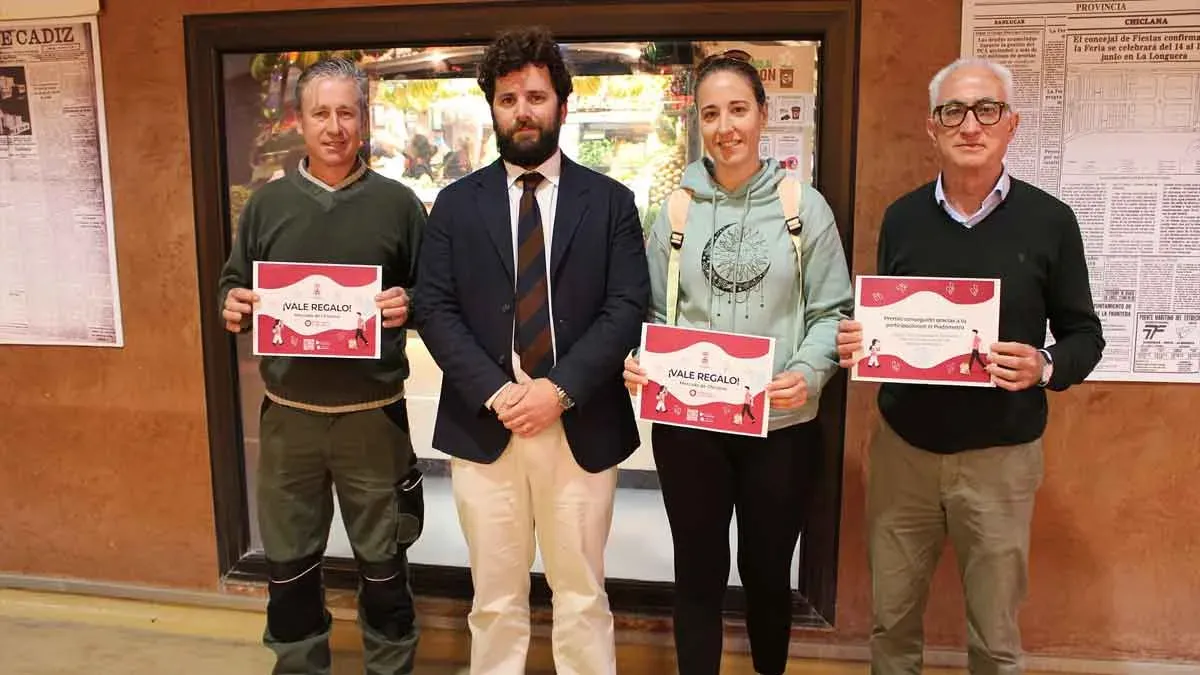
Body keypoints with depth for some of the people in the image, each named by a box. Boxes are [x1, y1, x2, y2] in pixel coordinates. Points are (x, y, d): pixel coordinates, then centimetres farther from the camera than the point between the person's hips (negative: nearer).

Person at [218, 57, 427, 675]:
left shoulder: (398, 203, 0)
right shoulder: (266, 203, 6)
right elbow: (234, 283, 12)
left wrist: (409, 306, -17)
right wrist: (232, 307, -10)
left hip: (373, 412, -2)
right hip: (288, 411, 2)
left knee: (382, 561, 12)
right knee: (288, 562, 14)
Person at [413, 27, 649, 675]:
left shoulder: (610, 201, 3)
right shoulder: (456, 203, 7)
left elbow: (628, 308, -5)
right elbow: (434, 309, 0)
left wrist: (560, 389, -16)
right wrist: (495, 392, -14)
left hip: (581, 427, -1)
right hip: (483, 426, 1)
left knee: (581, 595, 12)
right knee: (495, 598, 14)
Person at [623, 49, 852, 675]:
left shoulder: (804, 206, -1)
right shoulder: (678, 208, 3)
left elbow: (831, 310, 0)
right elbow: (651, 312, 8)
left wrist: (808, 373, -18)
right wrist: (636, 362, -11)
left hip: (780, 423, 0)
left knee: (767, 570, 16)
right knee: (698, 572, 13)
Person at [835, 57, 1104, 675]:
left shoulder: (1048, 220, -4)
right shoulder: (902, 217, 3)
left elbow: (1083, 335, 2)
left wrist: (1045, 367, -19)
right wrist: (855, 345, -11)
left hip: (999, 456, -2)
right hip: (902, 446, 2)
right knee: (891, 621, 14)